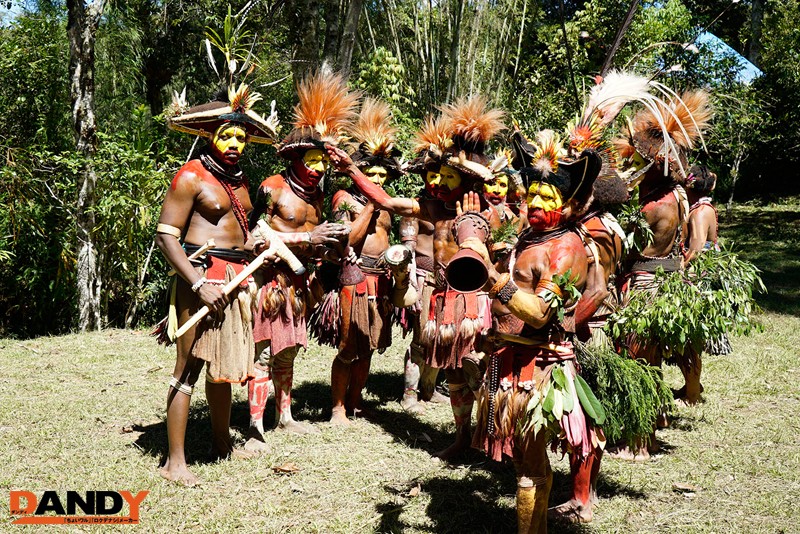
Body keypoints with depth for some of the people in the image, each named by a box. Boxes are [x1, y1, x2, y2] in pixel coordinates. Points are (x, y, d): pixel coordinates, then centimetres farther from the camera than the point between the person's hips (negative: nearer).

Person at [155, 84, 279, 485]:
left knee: (225, 364, 16)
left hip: (235, 279, 8)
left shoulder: (239, 179, 16)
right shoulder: (192, 177, -8)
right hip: (202, 277, -8)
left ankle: (222, 444, 30)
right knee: (189, 366, -6)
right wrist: (199, 283, -21)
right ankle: (174, 461, 1)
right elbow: (166, 236, -13)